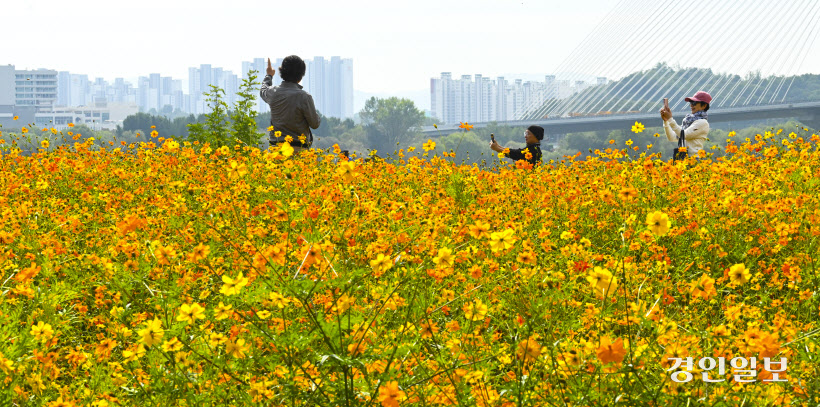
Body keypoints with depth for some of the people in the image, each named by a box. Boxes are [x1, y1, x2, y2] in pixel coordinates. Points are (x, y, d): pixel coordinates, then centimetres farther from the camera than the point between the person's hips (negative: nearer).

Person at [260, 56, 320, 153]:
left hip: (276, 145, 5)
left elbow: (263, 91, 31)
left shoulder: (273, 92, 3)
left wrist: (269, 75, 51)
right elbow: (315, 124, -4)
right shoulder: (304, 97, -12)